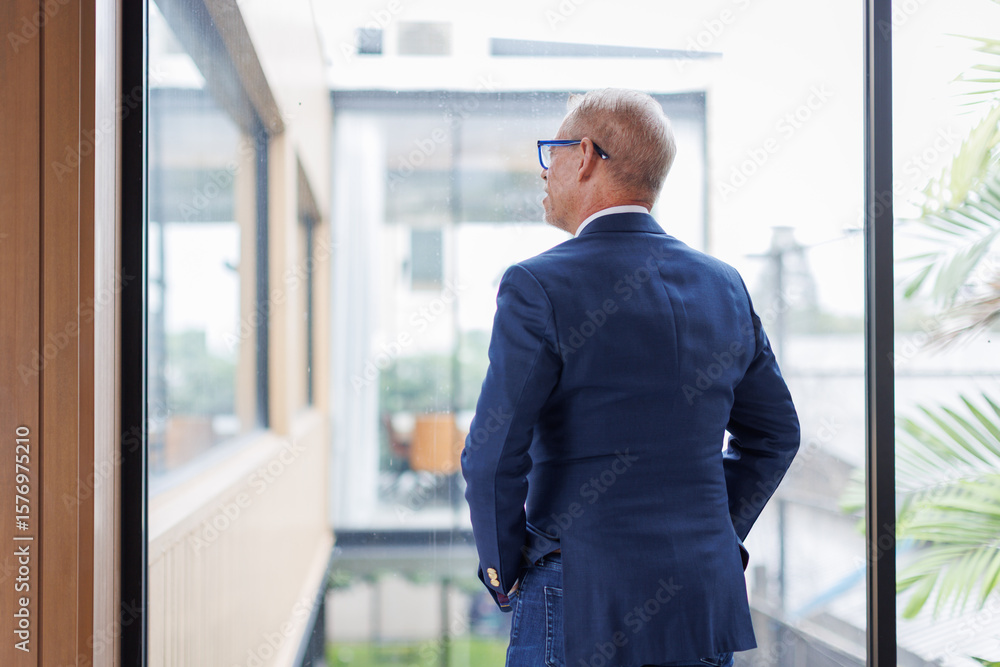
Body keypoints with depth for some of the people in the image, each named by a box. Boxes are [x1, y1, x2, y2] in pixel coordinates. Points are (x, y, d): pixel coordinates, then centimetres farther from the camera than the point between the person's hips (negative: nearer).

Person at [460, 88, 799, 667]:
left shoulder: (538, 288, -11)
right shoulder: (725, 286, 7)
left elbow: (493, 455, -15)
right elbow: (775, 434, 14)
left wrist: (503, 574, 0)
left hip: (584, 606, -5)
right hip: (708, 604, 6)